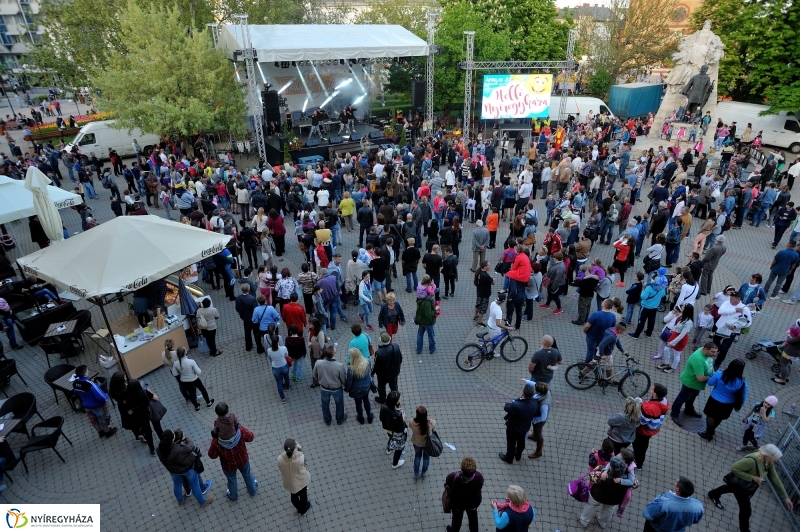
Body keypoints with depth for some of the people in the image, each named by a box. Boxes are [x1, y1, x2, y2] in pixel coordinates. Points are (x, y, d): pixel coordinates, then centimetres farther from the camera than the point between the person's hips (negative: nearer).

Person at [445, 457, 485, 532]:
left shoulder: (453, 477, -43)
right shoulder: (479, 476, -37)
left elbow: (446, 483, -19)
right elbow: (480, 487, -13)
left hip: (457, 503, -1)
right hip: (474, 502, 2)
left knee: (457, 518, 30)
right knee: (473, 517, 34)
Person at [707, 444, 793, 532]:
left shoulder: (768, 462, -17)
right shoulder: (752, 461, -41)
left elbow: (775, 479, -6)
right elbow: (734, 468, -36)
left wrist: (785, 497, -4)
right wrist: (752, 478, -34)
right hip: (739, 485, -8)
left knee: (730, 488, 35)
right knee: (746, 510, 7)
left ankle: (713, 494, 64)